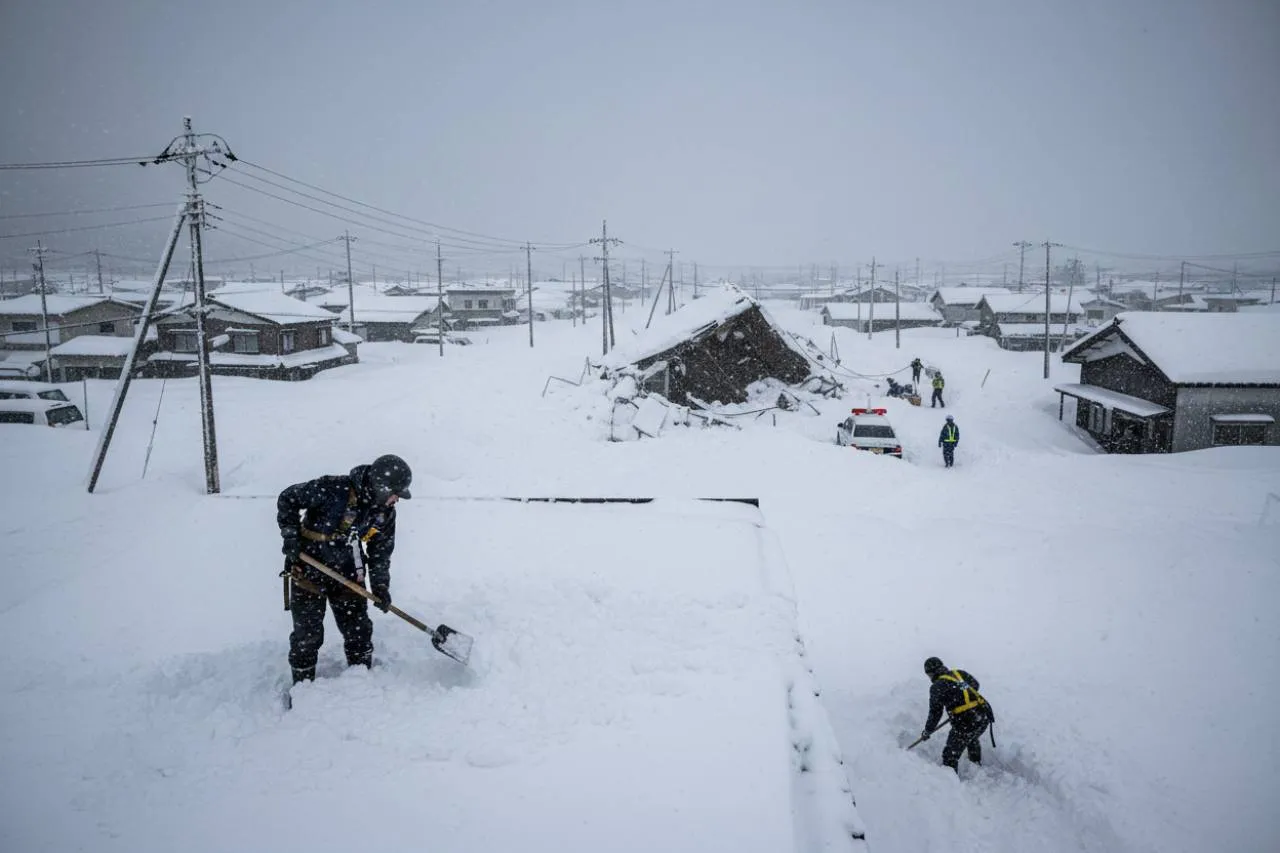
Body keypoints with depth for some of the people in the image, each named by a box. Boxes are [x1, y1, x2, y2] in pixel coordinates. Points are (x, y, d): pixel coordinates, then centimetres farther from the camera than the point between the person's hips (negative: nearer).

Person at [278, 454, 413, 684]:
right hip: (308, 569, -4)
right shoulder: (334, 489, -25)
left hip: (348, 573, 5)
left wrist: (380, 585, -5)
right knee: (307, 633, 4)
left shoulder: (386, 513, -6)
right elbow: (288, 499, -14)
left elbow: (381, 552, 5)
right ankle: (302, 685, 24)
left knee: (359, 630, 9)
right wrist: (290, 536, -17)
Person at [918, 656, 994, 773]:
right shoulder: (960, 673, 12)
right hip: (984, 716, 8)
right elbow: (975, 685, 31)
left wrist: (927, 732, 10)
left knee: (950, 756, 4)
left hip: (965, 723, -8)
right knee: (973, 739, 38)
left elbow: (935, 712, -3)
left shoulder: (937, 686, -4)